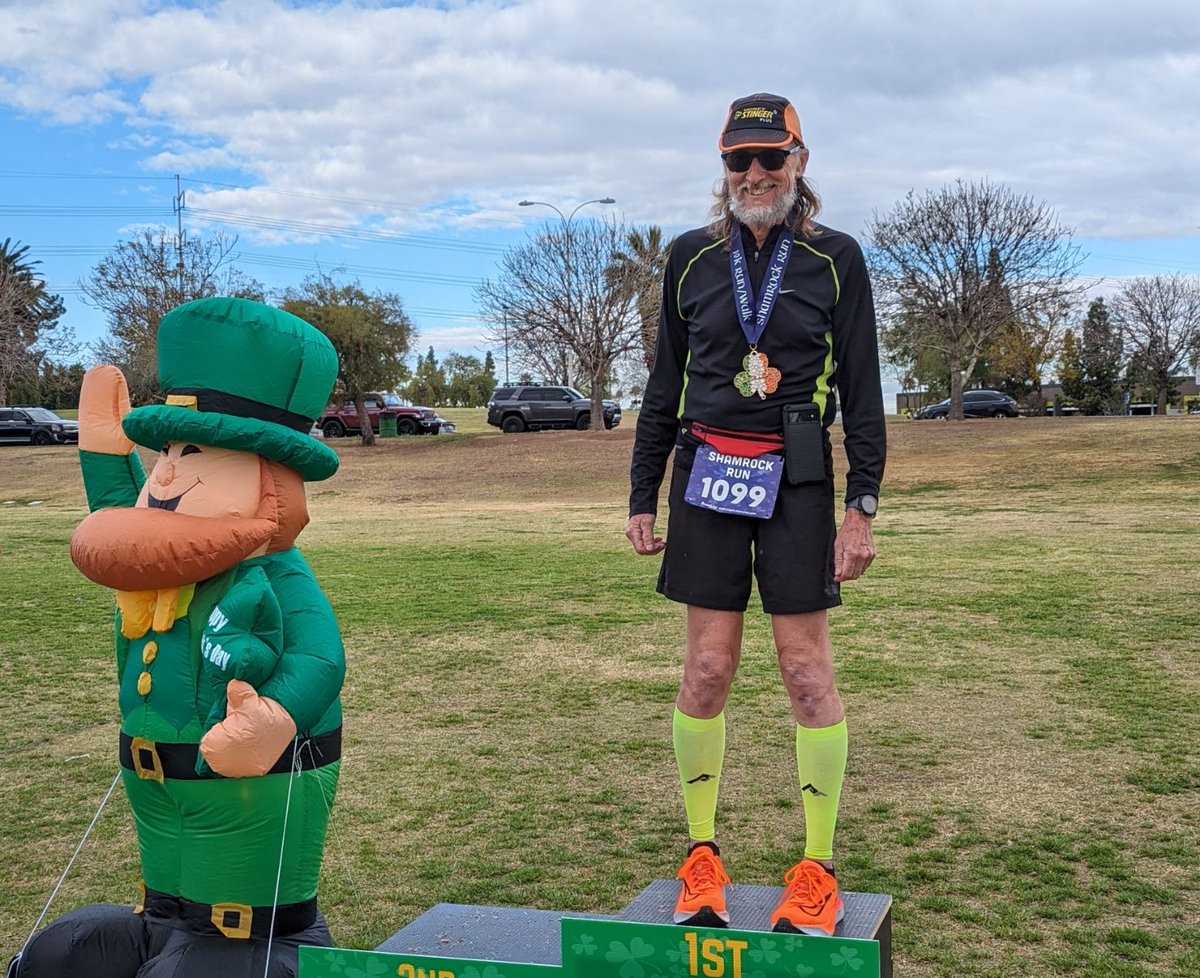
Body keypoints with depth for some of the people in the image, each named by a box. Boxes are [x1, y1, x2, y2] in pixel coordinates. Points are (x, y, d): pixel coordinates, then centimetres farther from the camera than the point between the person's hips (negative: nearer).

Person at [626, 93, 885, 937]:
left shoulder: (836, 259, 2)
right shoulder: (691, 258, 9)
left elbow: (863, 391, 1)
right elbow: (664, 387, 13)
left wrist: (862, 509, -6)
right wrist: (642, 498, 10)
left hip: (797, 481, -2)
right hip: (707, 473, 2)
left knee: (808, 671, 0)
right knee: (707, 668, 1)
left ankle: (818, 870, 10)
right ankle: (703, 855, 14)